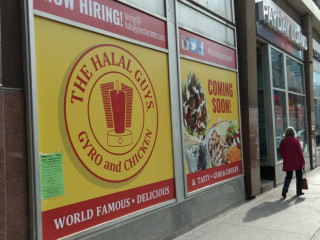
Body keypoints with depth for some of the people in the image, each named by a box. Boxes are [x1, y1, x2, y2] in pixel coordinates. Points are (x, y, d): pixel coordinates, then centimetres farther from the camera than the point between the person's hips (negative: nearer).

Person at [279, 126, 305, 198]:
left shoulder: (283, 141, -3)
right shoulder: (296, 140, -12)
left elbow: (281, 152, 6)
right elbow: (300, 152, -11)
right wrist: (303, 162, -6)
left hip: (287, 163, 3)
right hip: (297, 162, -2)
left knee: (288, 176, 12)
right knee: (299, 177, 14)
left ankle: (285, 188, -11)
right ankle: (299, 191, 21)